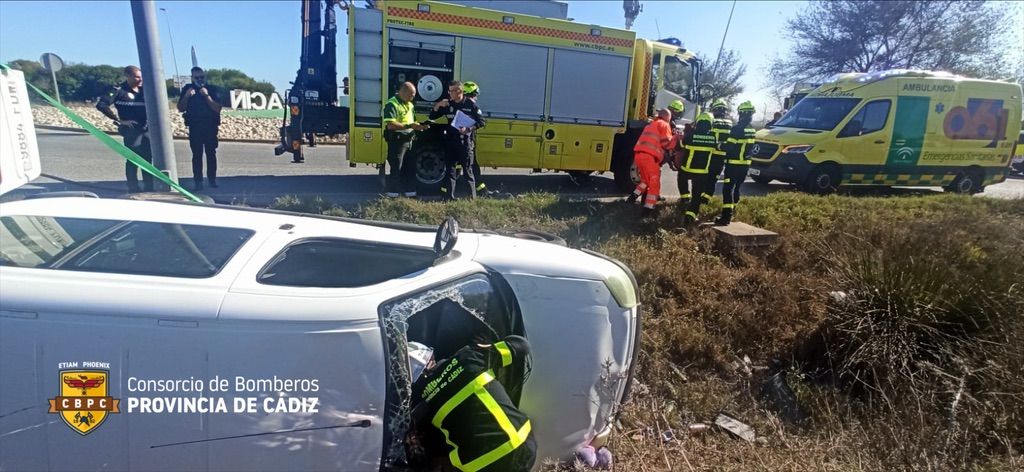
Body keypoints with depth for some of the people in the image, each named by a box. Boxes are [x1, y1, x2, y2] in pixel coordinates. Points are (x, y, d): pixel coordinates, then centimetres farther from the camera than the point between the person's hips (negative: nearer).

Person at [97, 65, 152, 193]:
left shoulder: (143, 90, 12)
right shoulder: (120, 90, -5)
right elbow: (101, 105, -11)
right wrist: (118, 120, -12)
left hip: (147, 129, 5)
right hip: (131, 130, -5)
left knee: (148, 159, 9)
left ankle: (149, 188, 18)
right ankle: (133, 190, 2)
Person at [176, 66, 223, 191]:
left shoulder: (212, 89, 2)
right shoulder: (187, 89, 7)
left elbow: (218, 109, -7)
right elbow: (180, 108, 5)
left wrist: (207, 96, -17)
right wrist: (186, 96, -10)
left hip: (210, 127, -1)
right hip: (194, 128, 1)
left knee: (211, 154, 1)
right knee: (197, 154, -1)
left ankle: (212, 179, 8)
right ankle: (198, 181, -1)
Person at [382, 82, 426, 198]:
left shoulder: (409, 104, 15)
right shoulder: (392, 104, -14)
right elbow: (390, 125, -23)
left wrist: (418, 125, 3)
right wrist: (409, 126, -25)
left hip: (409, 140, 9)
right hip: (397, 141, -9)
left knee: (410, 167, 12)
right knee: (396, 169, -3)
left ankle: (411, 193, 21)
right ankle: (392, 195, 5)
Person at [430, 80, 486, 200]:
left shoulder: (470, 104, -3)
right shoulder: (448, 104, 8)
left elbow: (482, 122, -5)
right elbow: (432, 117, 12)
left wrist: (468, 129, -18)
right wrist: (438, 105, -6)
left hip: (465, 142, -4)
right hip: (450, 142, 4)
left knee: (468, 170, -3)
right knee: (451, 170, 6)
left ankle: (472, 197, 2)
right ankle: (449, 197, 10)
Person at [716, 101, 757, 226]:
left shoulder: (737, 128, -15)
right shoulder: (752, 129, 10)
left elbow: (729, 146, -16)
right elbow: (747, 146, 15)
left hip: (734, 163, -8)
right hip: (745, 163, 8)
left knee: (728, 189, -10)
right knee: (736, 188, 20)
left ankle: (726, 216, -18)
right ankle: (732, 210, 33)